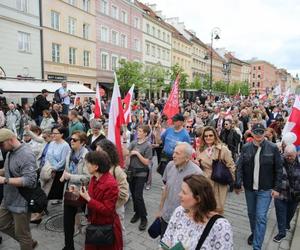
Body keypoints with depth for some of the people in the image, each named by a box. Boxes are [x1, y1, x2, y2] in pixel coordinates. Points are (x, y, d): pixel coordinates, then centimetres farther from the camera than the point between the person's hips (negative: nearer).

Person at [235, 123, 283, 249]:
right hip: (249, 187, 3)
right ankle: (254, 233, 44)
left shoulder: (273, 148, -8)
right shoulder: (245, 148, -3)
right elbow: (239, 167, -2)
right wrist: (238, 185, -5)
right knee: (251, 213, 18)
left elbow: (279, 169, -4)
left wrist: (276, 188, -6)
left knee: (261, 217, -4)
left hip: (265, 189, -3)